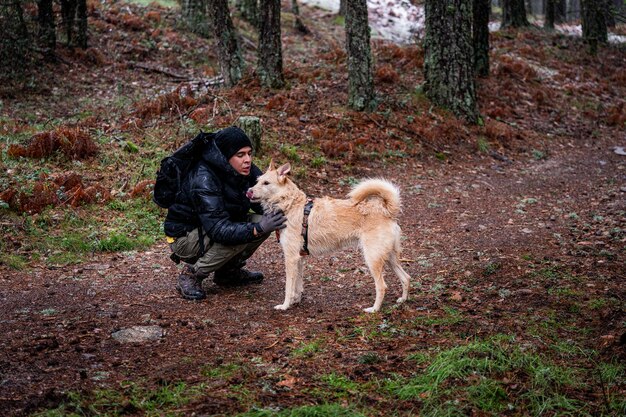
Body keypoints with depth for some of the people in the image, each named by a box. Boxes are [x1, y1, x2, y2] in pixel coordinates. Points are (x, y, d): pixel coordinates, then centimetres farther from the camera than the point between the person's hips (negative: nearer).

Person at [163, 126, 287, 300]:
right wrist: (257, 229, -48)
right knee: (235, 236, -31)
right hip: (183, 236, -8)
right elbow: (219, 230, -37)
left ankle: (229, 271, 7)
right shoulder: (203, 179, -30)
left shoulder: (247, 171, -8)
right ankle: (192, 274, -11)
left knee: (263, 222, -11)